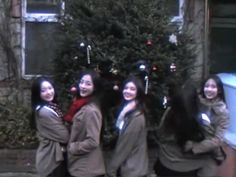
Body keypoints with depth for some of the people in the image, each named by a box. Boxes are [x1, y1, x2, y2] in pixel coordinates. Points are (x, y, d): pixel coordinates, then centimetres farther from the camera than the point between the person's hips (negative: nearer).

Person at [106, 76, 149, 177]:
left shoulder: (137, 118, -20)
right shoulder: (127, 113, 11)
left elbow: (125, 146, -19)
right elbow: (119, 135, 2)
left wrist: (111, 169, -13)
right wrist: (122, 115, -14)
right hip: (125, 167, 9)